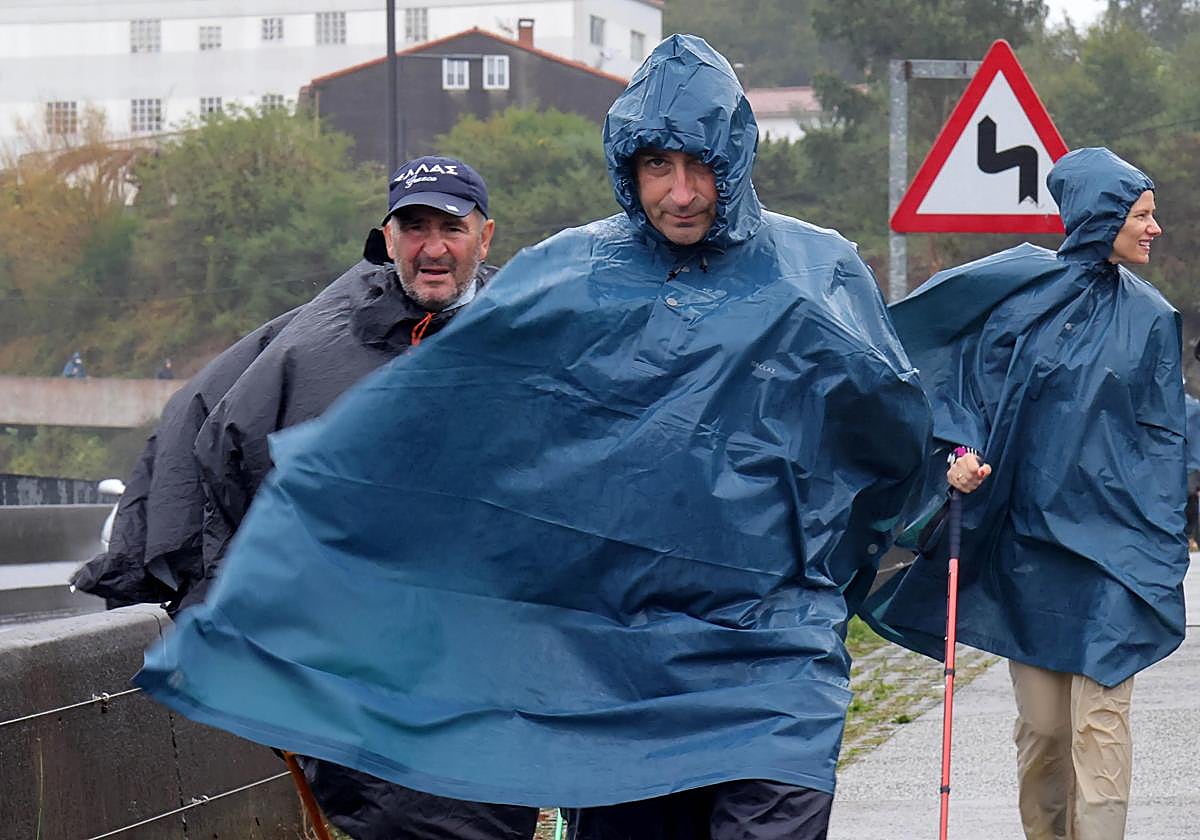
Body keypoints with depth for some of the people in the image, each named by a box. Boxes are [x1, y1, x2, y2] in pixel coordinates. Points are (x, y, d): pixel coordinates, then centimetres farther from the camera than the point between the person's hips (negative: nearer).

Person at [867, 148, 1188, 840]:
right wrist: (962, 453, -10)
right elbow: (972, 386, 9)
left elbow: (1164, 439, 7)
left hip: (1110, 543, -1)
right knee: (1040, 724, 5)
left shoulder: (1150, 317, 5)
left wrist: (1164, 558, 2)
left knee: (1099, 722, -9)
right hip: (1028, 541, 1)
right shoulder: (1020, 291, 2)